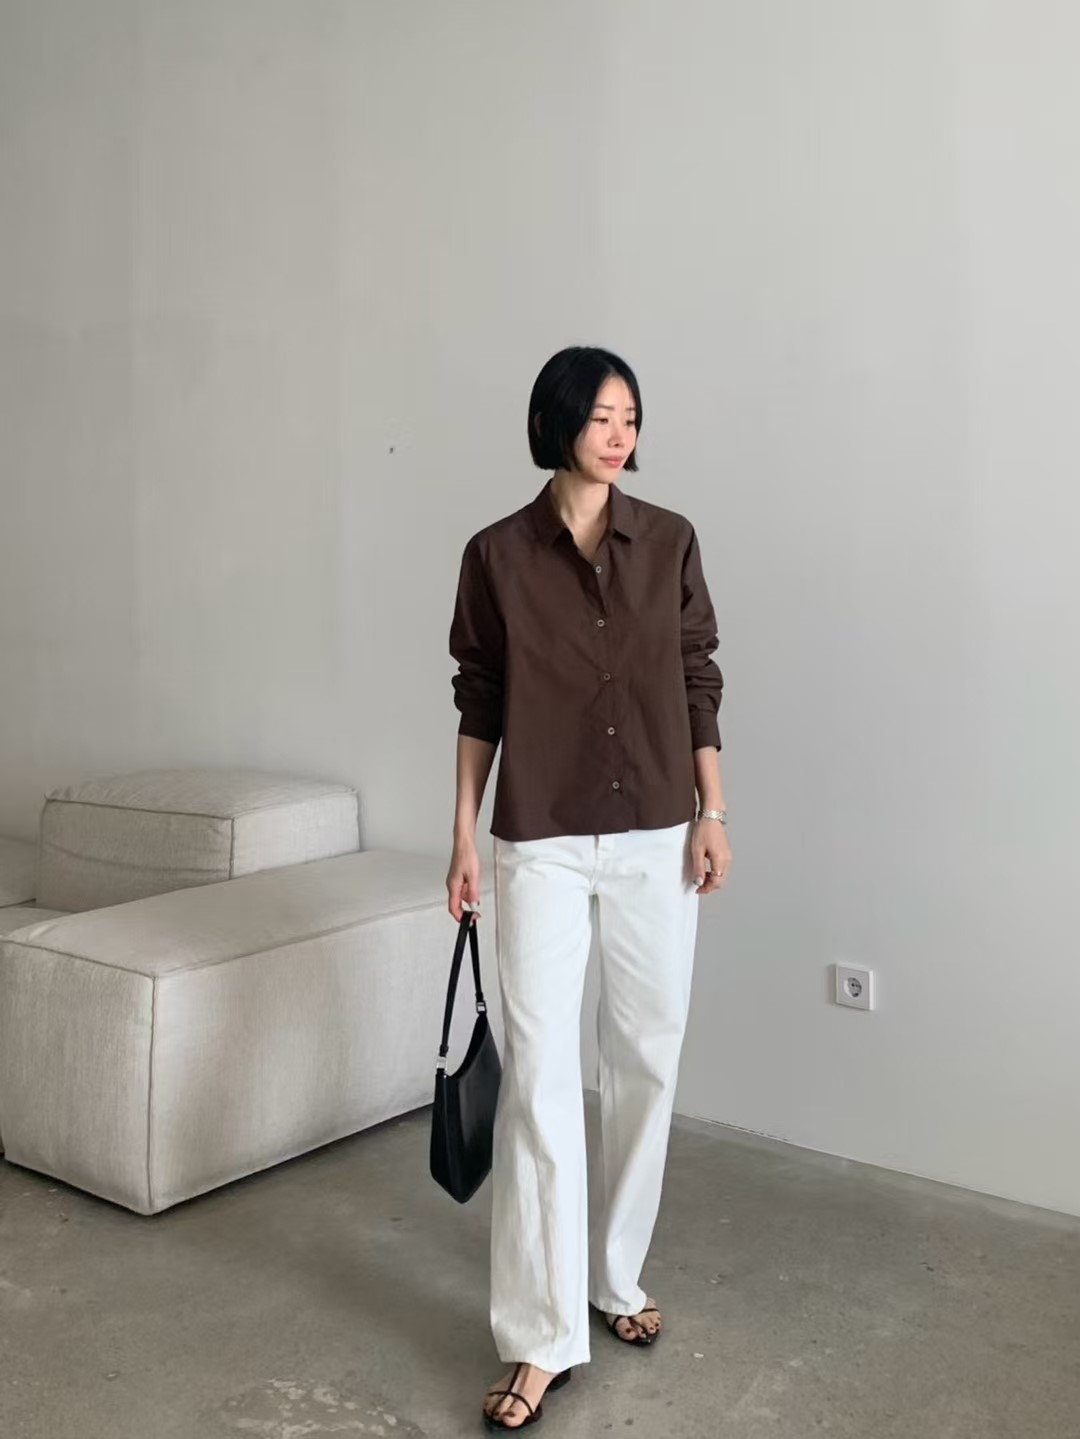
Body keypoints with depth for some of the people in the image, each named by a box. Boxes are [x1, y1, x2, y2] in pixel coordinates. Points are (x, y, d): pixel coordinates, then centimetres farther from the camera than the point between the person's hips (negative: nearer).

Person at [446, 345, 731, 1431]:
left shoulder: (670, 541, 2)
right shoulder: (498, 554, -2)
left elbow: (698, 683, 6)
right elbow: (478, 701, 3)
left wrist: (713, 813, 1)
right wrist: (464, 833, 1)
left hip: (656, 840, 2)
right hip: (542, 846, -2)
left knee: (646, 1061, 10)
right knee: (539, 1076, -5)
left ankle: (615, 1278, 30)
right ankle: (544, 1337, 4)